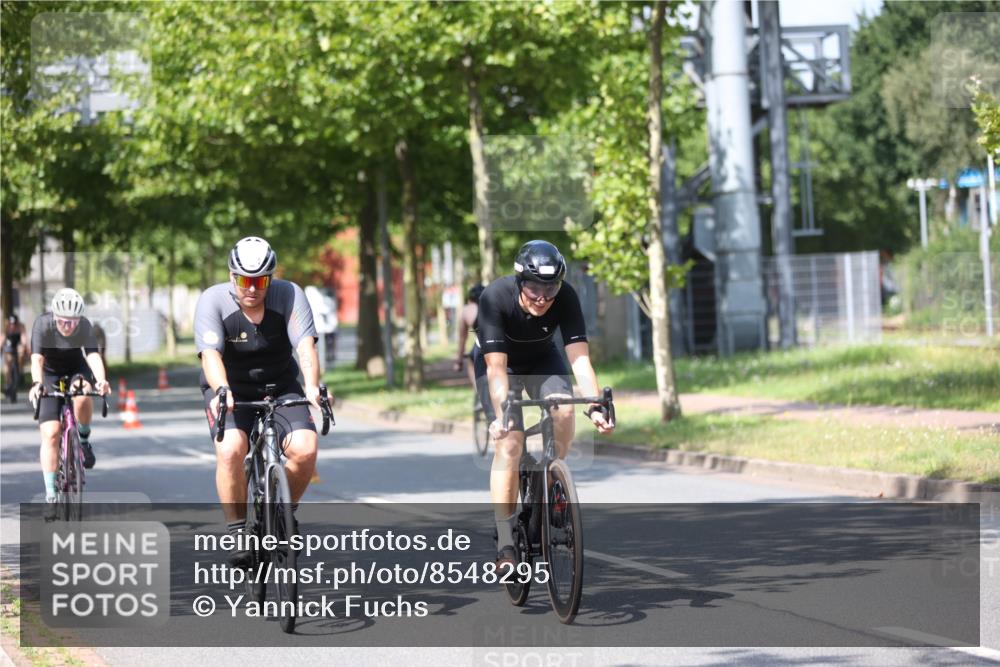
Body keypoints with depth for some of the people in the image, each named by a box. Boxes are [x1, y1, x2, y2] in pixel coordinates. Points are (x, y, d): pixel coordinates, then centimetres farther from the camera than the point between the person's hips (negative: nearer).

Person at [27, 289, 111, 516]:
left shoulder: (85, 326, -23)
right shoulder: (42, 325, -26)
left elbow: (93, 355, -34)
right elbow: (37, 359, -36)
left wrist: (101, 379, -54)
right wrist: (36, 383, -55)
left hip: (76, 370, 1)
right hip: (50, 375, -1)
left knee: (82, 398, -36)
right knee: (50, 433, -13)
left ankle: (84, 439, -5)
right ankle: (50, 495, -6)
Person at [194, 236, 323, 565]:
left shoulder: (289, 295, -15)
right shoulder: (213, 301, -18)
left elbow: (305, 345, -26)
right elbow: (211, 353, -30)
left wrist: (312, 386, -45)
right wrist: (221, 390, -50)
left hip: (280, 387, 2)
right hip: (231, 391, -1)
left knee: (304, 450, -23)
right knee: (230, 451, -30)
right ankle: (238, 534, -14)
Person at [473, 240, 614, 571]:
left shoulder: (566, 297, -28)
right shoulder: (495, 297, -34)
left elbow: (579, 358, -32)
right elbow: (497, 367, -37)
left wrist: (595, 407, -45)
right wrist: (500, 415, -50)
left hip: (542, 359, 2)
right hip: (497, 361, -2)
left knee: (564, 411, -28)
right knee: (510, 442, -19)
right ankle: (505, 545, -14)